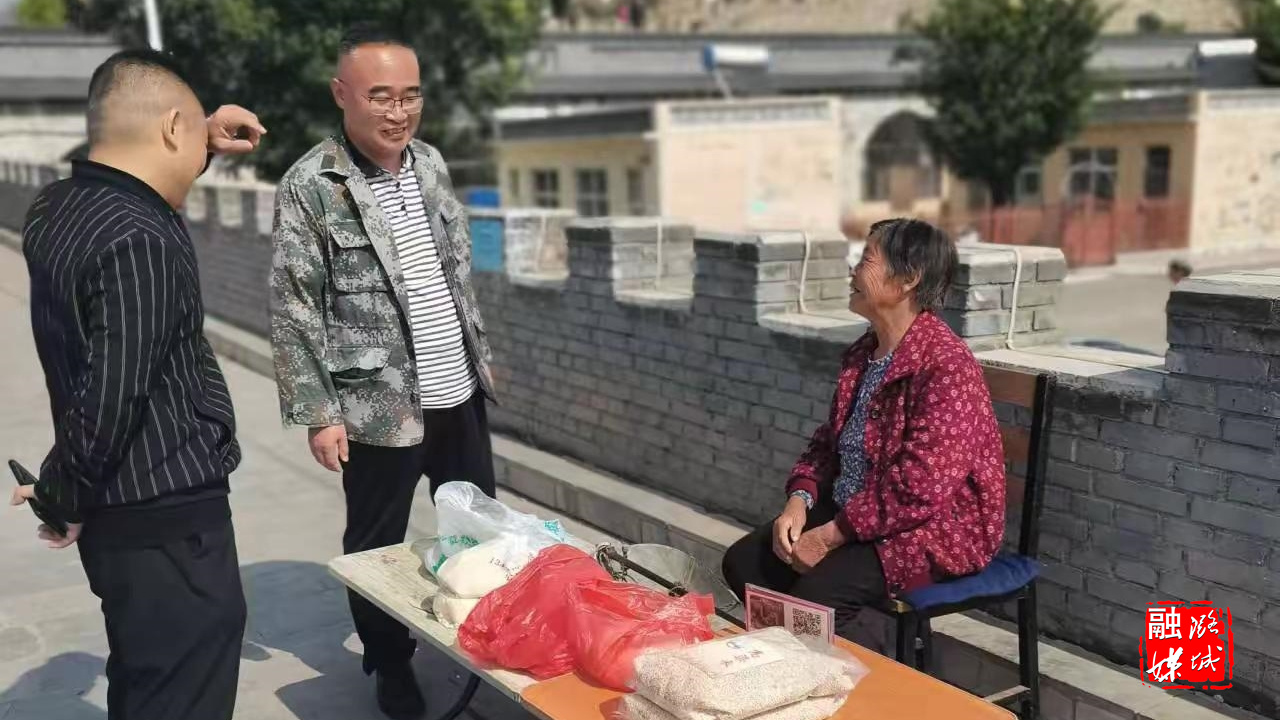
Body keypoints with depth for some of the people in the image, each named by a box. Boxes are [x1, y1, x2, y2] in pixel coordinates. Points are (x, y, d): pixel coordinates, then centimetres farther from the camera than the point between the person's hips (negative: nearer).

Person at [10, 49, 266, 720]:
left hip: (124, 510, 10)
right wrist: (63, 495, -10)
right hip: (168, 521, -9)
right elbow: (111, 400, -26)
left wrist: (203, 146, 22)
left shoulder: (57, 208, 5)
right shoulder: (141, 243, -24)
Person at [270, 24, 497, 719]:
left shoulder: (431, 163, 5)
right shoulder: (309, 187, -13)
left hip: (458, 393, 6)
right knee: (376, 546, 10)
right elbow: (294, 309, -12)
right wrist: (318, 412, -14)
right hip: (379, 405, -6)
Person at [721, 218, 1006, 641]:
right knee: (744, 563, -1)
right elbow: (829, 440, 14)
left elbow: (919, 490, -27)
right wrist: (799, 501, -6)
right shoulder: (863, 353, 7)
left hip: (935, 529, -9)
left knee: (817, 591, -29)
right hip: (851, 513, 9)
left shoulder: (946, 365, -22)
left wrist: (829, 537, -22)